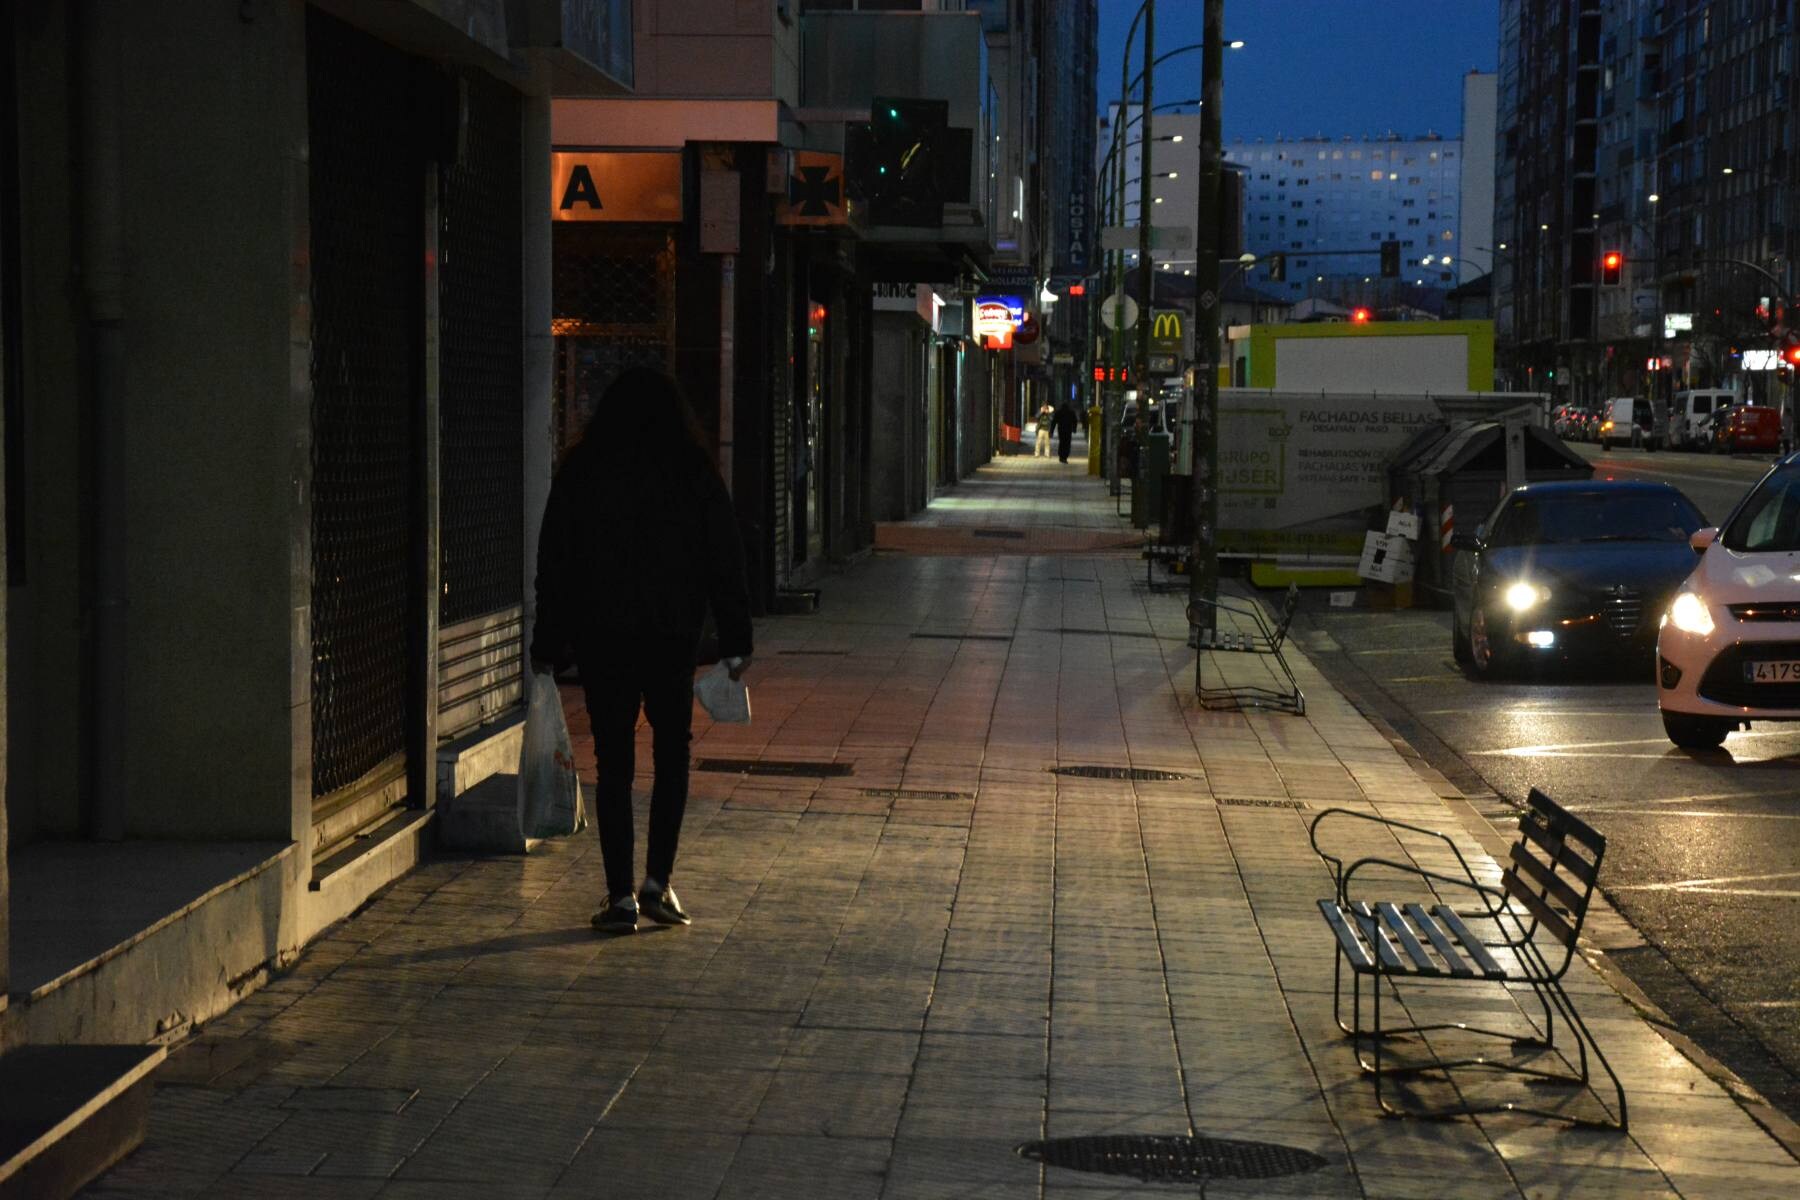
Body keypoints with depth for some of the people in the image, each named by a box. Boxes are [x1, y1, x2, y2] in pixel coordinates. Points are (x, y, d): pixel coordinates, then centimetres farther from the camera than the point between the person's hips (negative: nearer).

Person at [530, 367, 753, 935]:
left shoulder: (580, 472, 0)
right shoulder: (695, 472, -1)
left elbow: (553, 563, 2)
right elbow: (725, 561, 0)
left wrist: (547, 646, 7)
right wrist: (735, 642, 5)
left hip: (600, 635, 0)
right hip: (672, 634, 0)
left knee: (613, 763, 5)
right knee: (672, 750, 15)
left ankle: (621, 897, 4)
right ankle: (657, 881, 6)